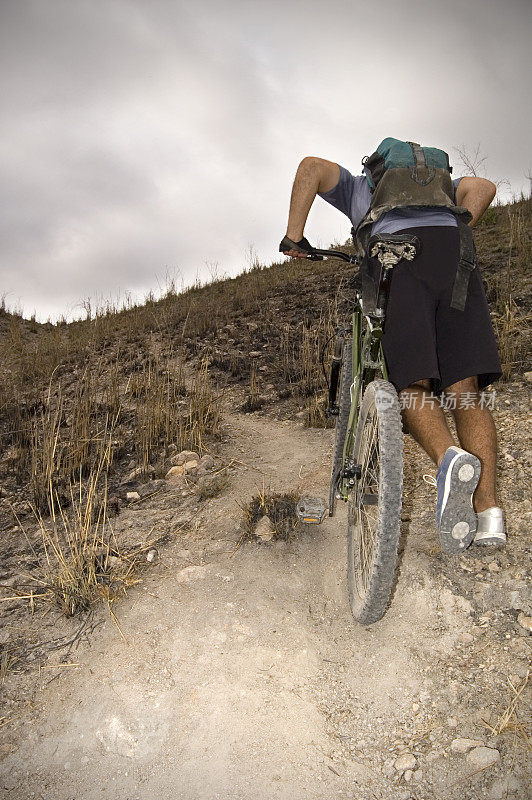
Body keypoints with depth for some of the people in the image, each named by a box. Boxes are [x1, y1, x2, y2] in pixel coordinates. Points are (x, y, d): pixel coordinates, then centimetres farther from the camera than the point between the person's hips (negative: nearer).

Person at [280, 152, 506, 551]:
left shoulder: (356, 187, 35)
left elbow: (312, 166, 17)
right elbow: (483, 186, 23)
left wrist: (294, 236, 14)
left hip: (398, 263, -2)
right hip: (455, 256, 3)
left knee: (411, 386, -1)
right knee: (465, 389, -3)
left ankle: (450, 458, -32)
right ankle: (488, 513, -14)